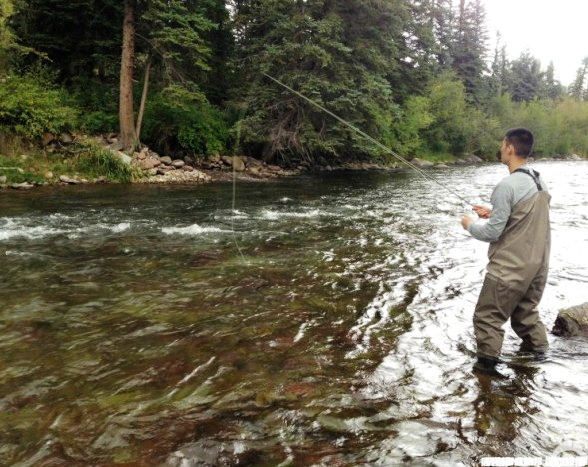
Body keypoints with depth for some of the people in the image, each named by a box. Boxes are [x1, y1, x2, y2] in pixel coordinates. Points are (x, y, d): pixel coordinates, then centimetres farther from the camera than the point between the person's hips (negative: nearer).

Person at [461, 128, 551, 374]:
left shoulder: (508, 185, -20)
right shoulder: (540, 183, 6)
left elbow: (491, 233, -17)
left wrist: (471, 224, 1)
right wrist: (494, 212, 14)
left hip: (509, 268, -8)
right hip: (537, 265, 8)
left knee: (488, 318, 4)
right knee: (527, 313, 23)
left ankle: (487, 367, 11)